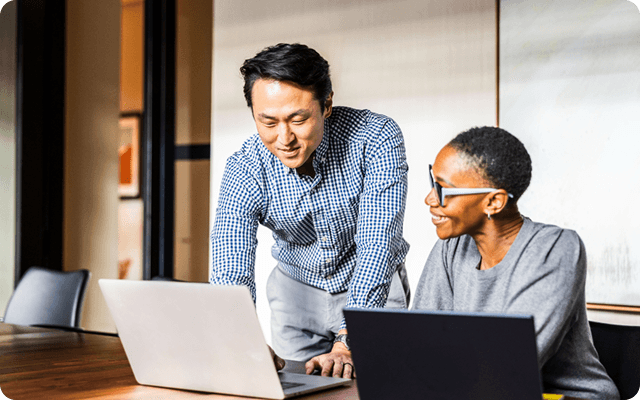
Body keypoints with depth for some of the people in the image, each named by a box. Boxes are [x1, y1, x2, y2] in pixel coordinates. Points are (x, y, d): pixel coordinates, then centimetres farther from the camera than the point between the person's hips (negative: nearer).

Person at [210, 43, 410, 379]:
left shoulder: (377, 139, -29)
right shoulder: (243, 172, -24)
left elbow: (378, 246, -35)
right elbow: (230, 275, -33)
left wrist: (347, 345, -46)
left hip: (372, 288, -1)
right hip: (296, 286, 2)